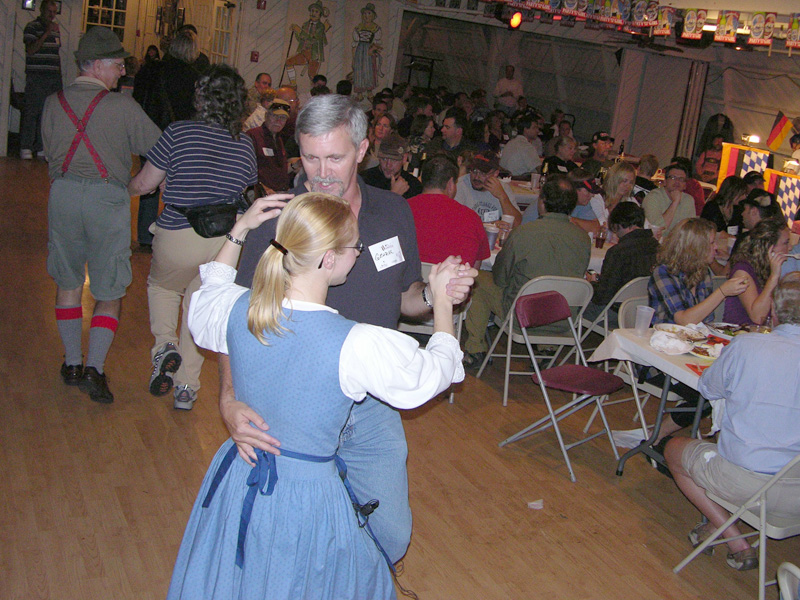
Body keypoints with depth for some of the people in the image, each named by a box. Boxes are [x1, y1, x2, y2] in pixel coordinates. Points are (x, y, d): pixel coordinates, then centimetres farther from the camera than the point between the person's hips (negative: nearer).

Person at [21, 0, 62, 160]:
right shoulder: (32, 27, -2)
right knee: (32, 110, -7)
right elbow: (30, 49, -15)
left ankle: (41, 147, 9)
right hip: (36, 76, -6)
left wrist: (59, 73, 18)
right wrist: (47, 33, -18)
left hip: (54, 77, 6)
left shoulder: (56, 29, 18)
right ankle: (25, 147, -4)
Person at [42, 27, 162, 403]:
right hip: (109, 198, -4)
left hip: (63, 192, 4)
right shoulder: (123, 106, -6)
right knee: (109, 293, 7)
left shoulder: (53, 103, 8)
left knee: (68, 283, 17)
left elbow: (50, 153, 15)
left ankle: (72, 364, 23)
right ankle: (94, 368, -2)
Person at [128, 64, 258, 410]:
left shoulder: (179, 132, -8)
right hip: (224, 241, 3)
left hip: (177, 236, -2)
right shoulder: (246, 144, 2)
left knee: (161, 287, 28)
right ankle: (186, 388, 21)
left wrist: (125, 188, 21)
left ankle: (165, 345, 6)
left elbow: (145, 183, -2)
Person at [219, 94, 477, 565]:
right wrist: (229, 400, -30)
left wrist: (433, 296, -12)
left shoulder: (394, 213, -2)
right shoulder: (276, 224, -14)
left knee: (391, 535, 10)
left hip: (372, 408, 4)